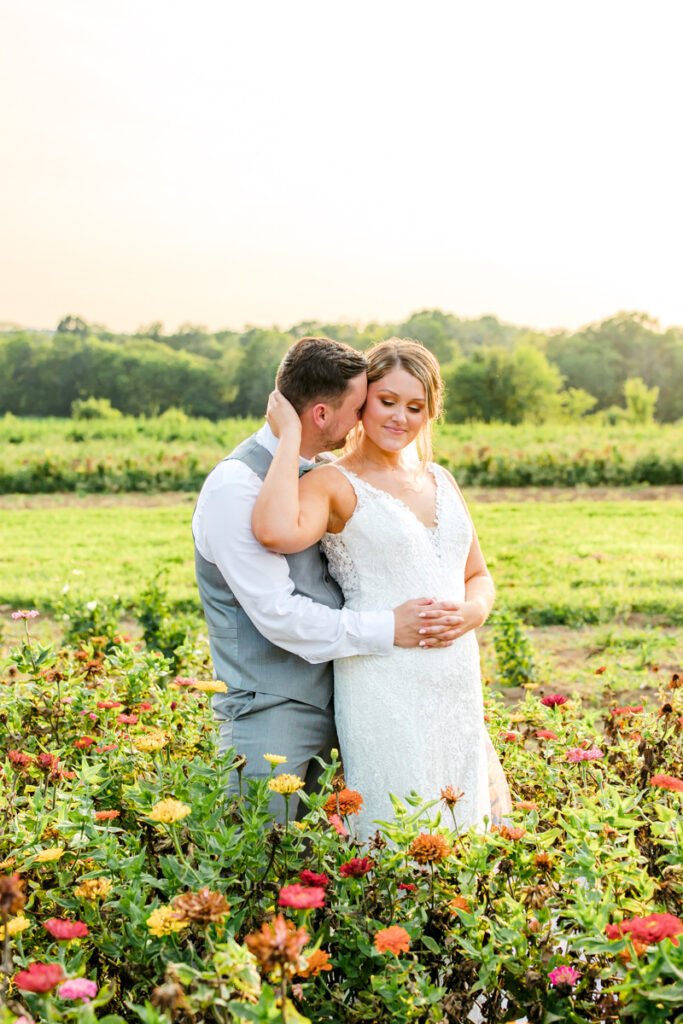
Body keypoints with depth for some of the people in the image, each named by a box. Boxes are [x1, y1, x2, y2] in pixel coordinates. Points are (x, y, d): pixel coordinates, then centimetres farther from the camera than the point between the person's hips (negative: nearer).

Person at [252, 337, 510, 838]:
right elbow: (276, 532, -28)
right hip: (385, 688, -6)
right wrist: (290, 436, -17)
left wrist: (474, 610, -1)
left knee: (465, 827, 11)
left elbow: (479, 577, 22)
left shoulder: (439, 479, 15)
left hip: (459, 682, 7)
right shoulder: (334, 485, -5)